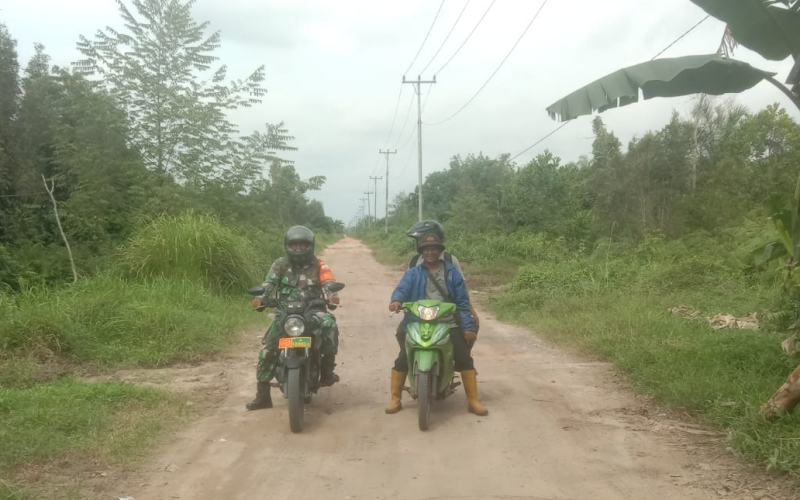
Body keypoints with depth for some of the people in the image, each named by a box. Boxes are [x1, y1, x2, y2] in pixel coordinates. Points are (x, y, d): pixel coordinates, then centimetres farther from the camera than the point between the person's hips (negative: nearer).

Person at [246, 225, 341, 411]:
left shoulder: (319, 265, 5)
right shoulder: (280, 264, 7)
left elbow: (328, 283, -12)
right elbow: (269, 283, -8)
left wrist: (332, 295, -36)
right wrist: (260, 297, -30)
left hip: (313, 311, -1)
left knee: (329, 324, -33)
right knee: (267, 350, -9)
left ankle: (327, 370, -17)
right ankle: (262, 395, 2)